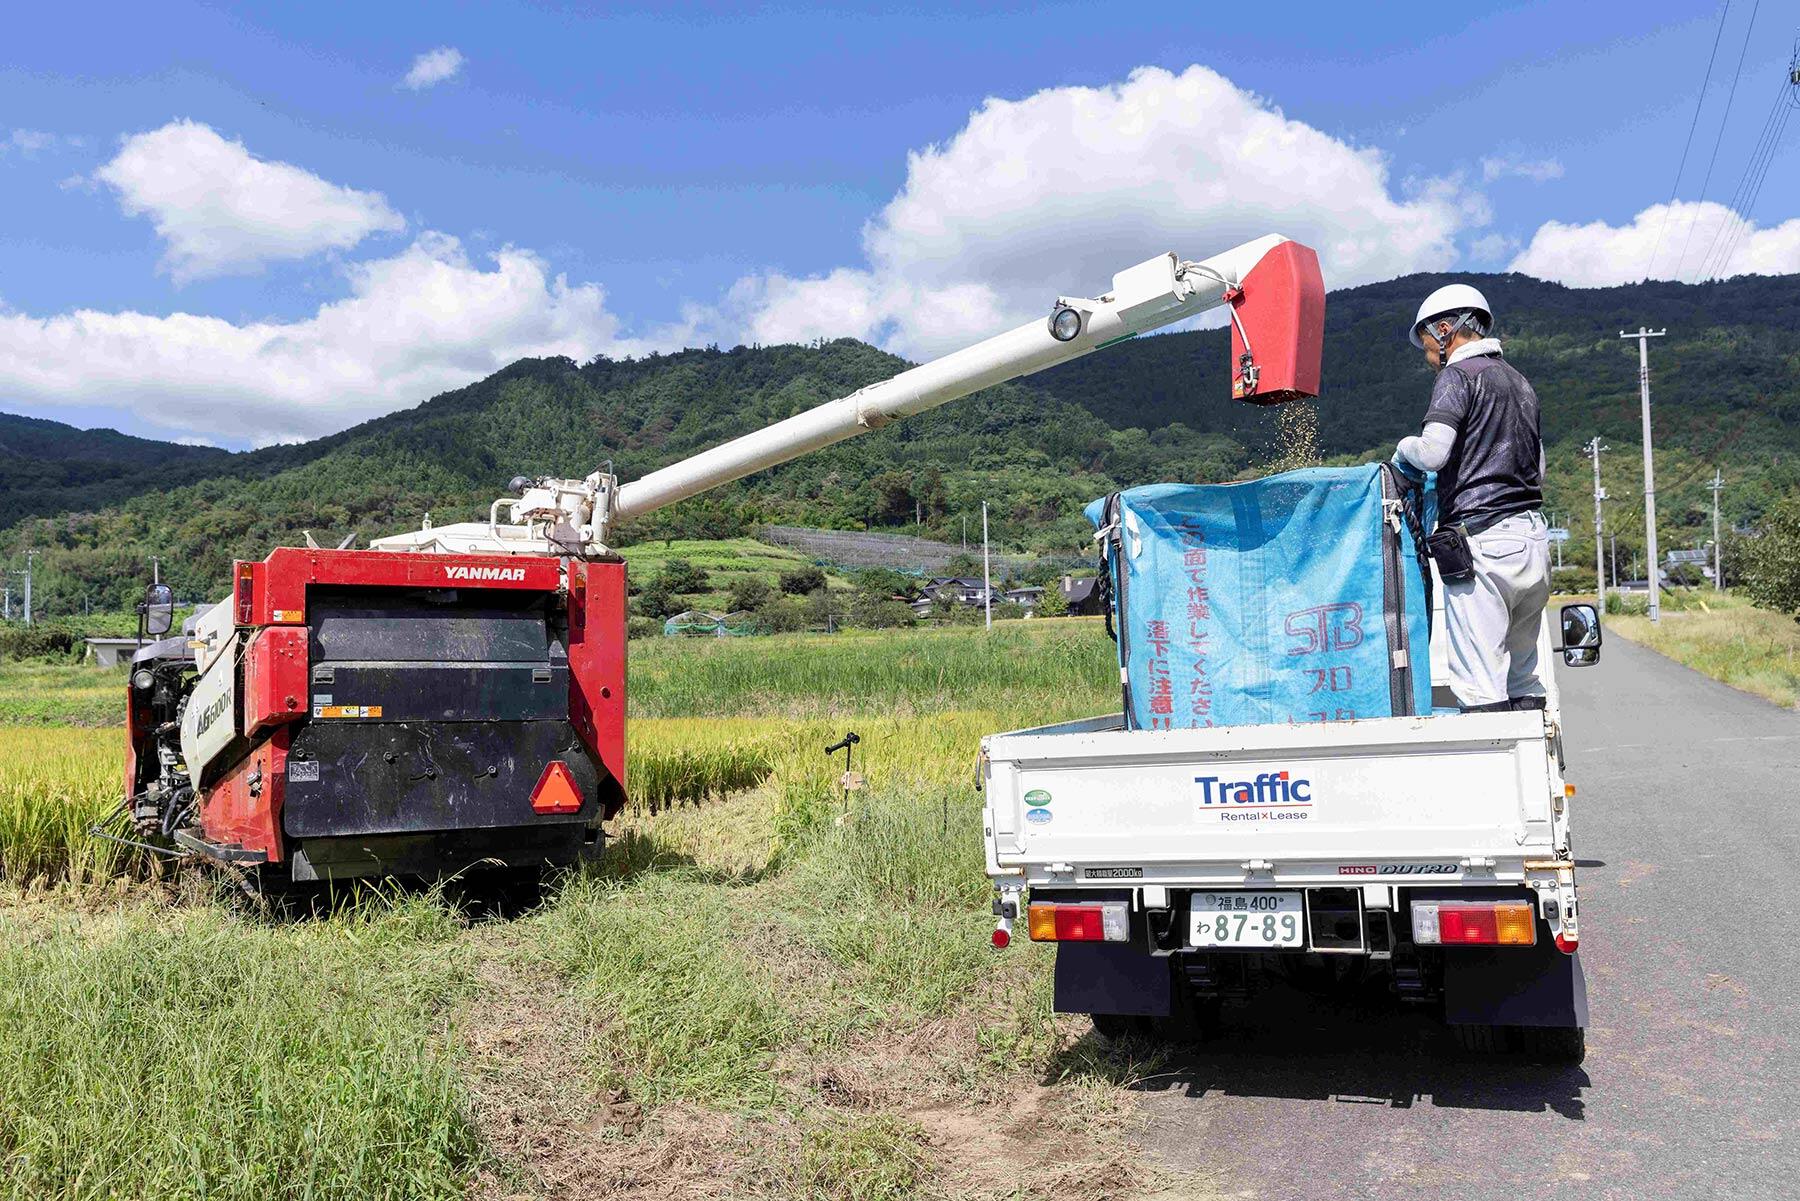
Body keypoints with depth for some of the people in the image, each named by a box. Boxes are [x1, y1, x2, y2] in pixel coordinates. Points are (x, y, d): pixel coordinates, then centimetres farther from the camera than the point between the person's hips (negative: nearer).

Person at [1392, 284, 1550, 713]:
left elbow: (1432, 452, -17)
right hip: (1534, 537, 9)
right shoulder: (1520, 382, 22)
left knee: (1481, 691, -9)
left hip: (1482, 542, -9)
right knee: (1523, 676, 14)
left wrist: (1404, 448, 3)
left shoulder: (1458, 376, -4)